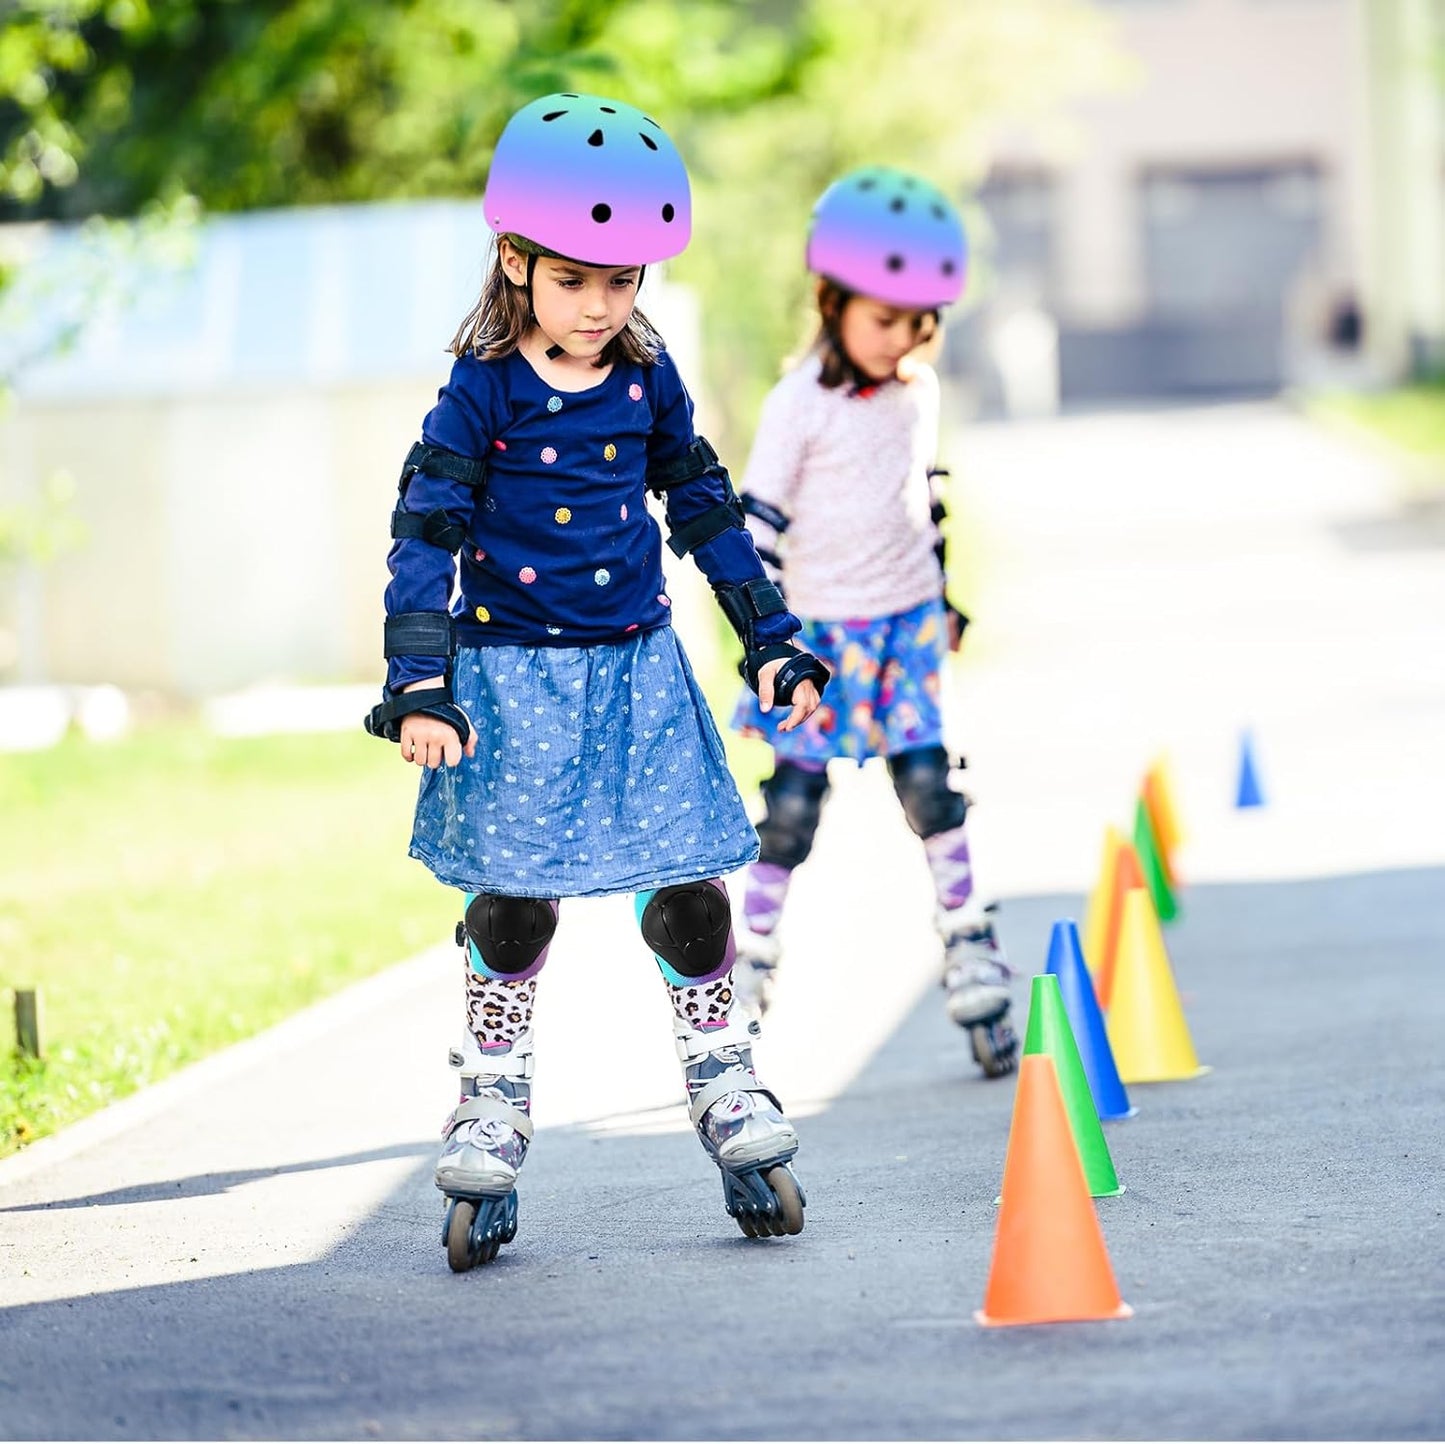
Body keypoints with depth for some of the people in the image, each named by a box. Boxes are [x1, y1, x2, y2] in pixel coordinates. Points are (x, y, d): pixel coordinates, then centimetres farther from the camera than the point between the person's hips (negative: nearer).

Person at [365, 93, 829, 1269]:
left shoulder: (647, 381, 2)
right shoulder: (482, 393, -9)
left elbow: (708, 513, 13)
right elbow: (426, 539, -11)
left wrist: (773, 641, 11)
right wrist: (421, 686, -20)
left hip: (638, 672, 3)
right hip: (515, 676, -3)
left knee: (689, 889, 1)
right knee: (512, 901, 0)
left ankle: (724, 1083, 17)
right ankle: (492, 1107, 14)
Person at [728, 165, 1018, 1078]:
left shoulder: (918, 392, 4)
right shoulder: (800, 407, -13)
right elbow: (759, 519, -11)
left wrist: (946, 596, 21)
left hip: (906, 625, 4)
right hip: (821, 631, -4)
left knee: (929, 780, -4)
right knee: (795, 802, -2)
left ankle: (970, 944, 2)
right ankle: (754, 953, 8)